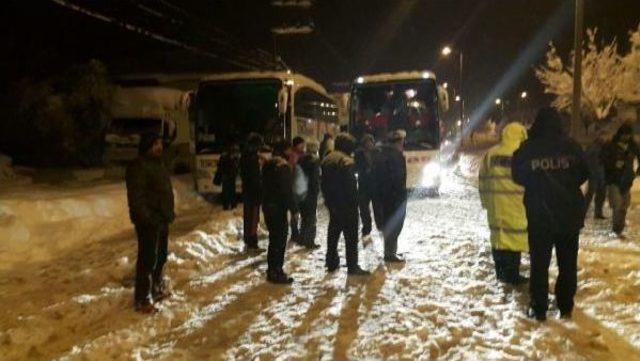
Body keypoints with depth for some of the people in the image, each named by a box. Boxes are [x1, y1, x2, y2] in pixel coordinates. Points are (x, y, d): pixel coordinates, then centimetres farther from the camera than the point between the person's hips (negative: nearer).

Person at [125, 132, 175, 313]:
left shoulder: (158, 164, 15)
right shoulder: (139, 167, -16)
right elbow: (136, 198, -22)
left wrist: (169, 214, 18)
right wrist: (148, 218, -27)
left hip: (162, 219, 10)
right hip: (149, 222, -10)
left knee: (161, 256, 19)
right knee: (148, 259, -6)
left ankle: (157, 288, 35)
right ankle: (143, 300, 2)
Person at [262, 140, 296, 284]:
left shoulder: (267, 165, 10)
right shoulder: (283, 167, -17)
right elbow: (287, 190, -20)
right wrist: (293, 209, -17)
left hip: (267, 205, 9)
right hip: (279, 207, -9)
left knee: (274, 238, 17)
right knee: (280, 240, -2)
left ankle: (272, 270, 24)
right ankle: (277, 273, 2)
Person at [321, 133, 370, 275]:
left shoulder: (326, 160, 9)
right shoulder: (346, 161, -18)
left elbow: (323, 183, 15)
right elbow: (350, 185, -20)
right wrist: (354, 203, -13)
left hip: (332, 203, 8)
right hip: (346, 204, -8)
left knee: (333, 232, 17)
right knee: (351, 234, -1)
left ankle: (331, 262, 23)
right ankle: (352, 266, 1)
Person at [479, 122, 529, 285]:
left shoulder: (491, 154, 6)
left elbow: (483, 180, 10)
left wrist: (486, 201, 17)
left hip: (496, 206, 5)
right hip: (515, 206, -5)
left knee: (499, 236, 14)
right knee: (514, 237, 0)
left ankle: (501, 272, 23)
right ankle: (512, 275, 3)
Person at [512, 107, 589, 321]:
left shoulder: (528, 149, -10)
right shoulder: (571, 147, -7)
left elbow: (519, 177, 0)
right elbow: (584, 175, 4)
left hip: (539, 216, -1)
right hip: (570, 214, 1)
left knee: (540, 263, 9)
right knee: (568, 263, 15)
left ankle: (539, 309, 12)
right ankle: (566, 307, 21)